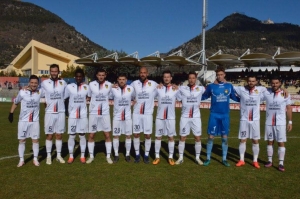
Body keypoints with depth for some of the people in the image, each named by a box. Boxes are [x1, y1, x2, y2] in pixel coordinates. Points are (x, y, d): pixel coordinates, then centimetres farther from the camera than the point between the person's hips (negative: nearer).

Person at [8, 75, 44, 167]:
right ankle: (21, 160, 18)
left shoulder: (40, 92, -5)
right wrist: (11, 113, 7)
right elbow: (15, 103, 5)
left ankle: (35, 159, 18)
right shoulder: (22, 92, -9)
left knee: (35, 140, 5)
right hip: (23, 120, -1)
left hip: (35, 121, 1)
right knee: (22, 140, 6)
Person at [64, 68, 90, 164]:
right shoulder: (69, 87, -2)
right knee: (71, 136, 5)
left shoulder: (87, 87, 1)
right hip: (72, 115, 0)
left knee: (82, 135, 7)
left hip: (83, 115, 1)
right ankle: (71, 156, 16)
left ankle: (82, 156, 16)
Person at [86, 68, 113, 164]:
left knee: (107, 135, 4)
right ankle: (91, 156, 20)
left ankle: (108, 156, 16)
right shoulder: (91, 84, -2)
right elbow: (89, 96, 8)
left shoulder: (109, 85, 0)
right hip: (93, 113, 0)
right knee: (91, 136, 6)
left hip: (105, 113, 1)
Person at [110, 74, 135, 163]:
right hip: (117, 116, -1)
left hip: (128, 116, 1)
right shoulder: (113, 89, -8)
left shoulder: (131, 89, -4)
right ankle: (116, 155, 18)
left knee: (128, 135, 6)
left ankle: (127, 154, 19)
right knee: (115, 136, 5)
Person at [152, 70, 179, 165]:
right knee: (158, 136, 6)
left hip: (171, 117, 0)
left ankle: (171, 157, 17)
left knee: (171, 137, 6)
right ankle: (157, 157, 17)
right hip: (159, 117, 0)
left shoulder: (176, 89, 1)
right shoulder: (158, 88, 1)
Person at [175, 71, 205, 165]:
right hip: (184, 117, 0)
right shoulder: (182, 88, -2)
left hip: (196, 117, 1)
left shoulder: (201, 89, 1)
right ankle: (180, 158, 18)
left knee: (198, 138, 5)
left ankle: (197, 158, 20)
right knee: (182, 138, 6)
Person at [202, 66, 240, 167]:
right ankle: (208, 158, 13)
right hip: (214, 115, -2)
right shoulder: (211, 86, -1)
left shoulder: (229, 86, 3)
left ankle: (224, 159, 20)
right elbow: (204, 97, 7)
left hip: (225, 115, 2)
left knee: (225, 137, 8)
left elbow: (234, 97, 15)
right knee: (211, 137, 1)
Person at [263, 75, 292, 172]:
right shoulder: (266, 93, -2)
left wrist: (290, 122, 1)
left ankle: (281, 163, 9)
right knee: (270, 142, 10)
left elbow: (289, 108, 3)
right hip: (269, 123, 1)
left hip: (280, 123, -1)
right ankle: (270, 161, 22)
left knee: (281, 142, 1)